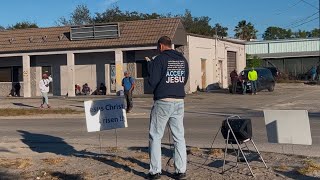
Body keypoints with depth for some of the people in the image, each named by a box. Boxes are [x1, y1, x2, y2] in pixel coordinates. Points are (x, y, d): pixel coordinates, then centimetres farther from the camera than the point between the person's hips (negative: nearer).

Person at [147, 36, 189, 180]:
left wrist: (150, 66, 4)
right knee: (179, 137, 9)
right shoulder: (182, 60, 8)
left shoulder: (160, 59, -9)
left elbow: (152, 82, -11)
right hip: (179, 102, 5)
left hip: (162, 102, -5)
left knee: (155, 137, 6)